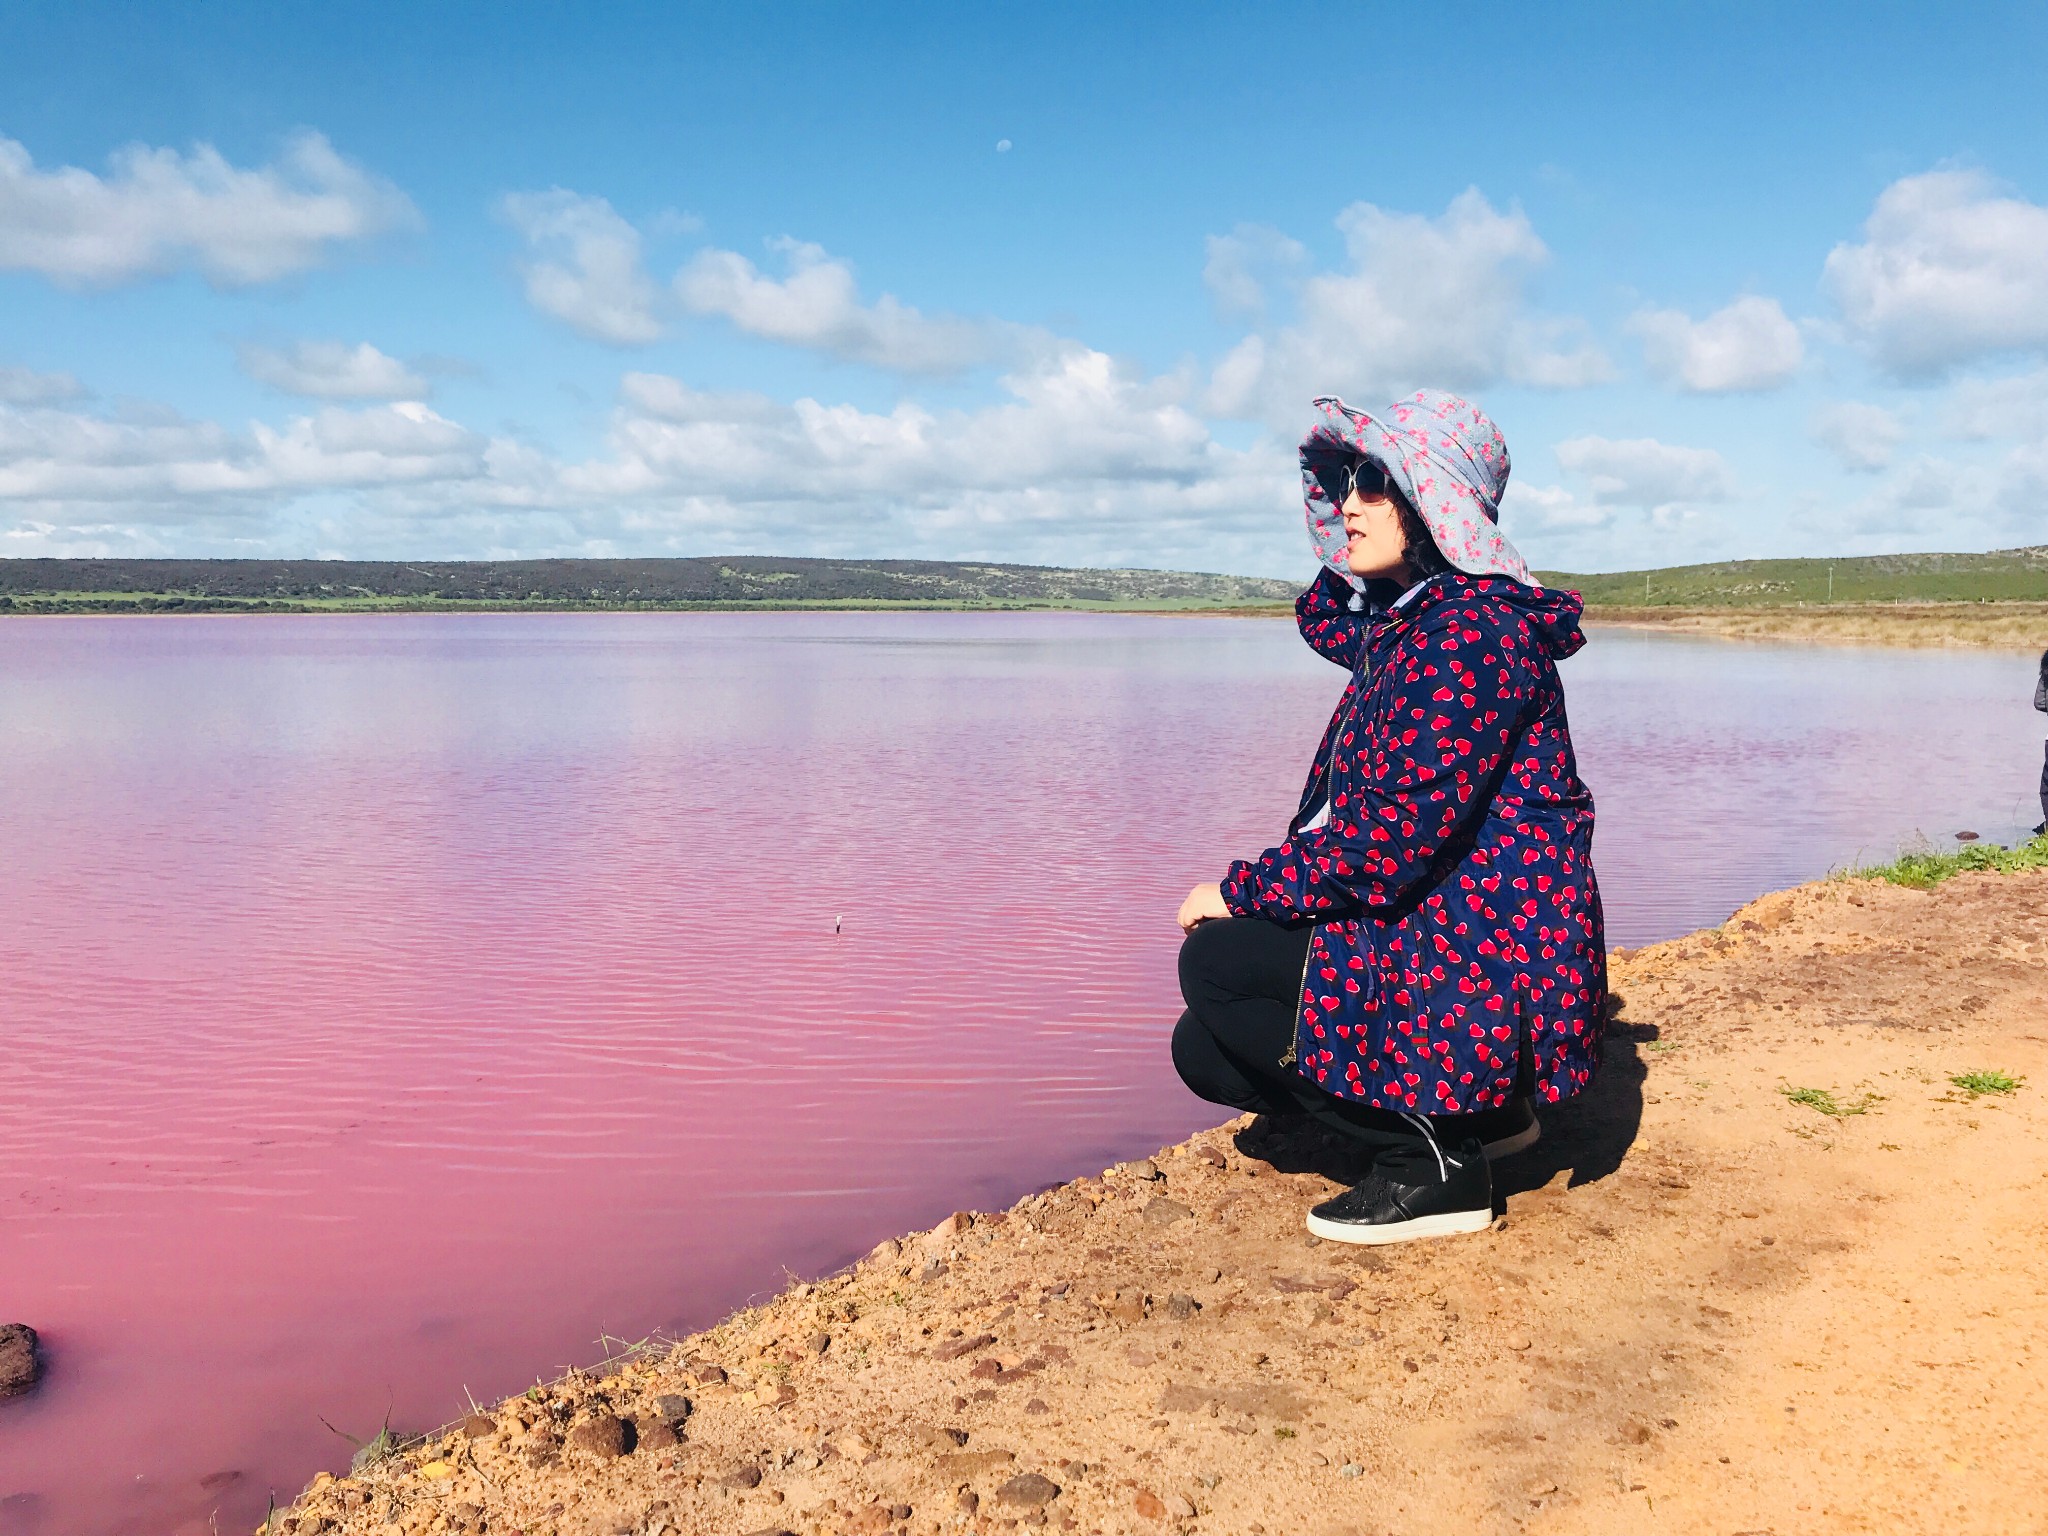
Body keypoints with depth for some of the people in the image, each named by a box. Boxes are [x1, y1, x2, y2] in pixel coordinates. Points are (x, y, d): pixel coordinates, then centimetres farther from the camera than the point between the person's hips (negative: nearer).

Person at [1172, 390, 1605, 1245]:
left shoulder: (1473, 632, -20)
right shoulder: (1399, 624, 9)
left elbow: (1392, 844, -25)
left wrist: (1241, 890, -14)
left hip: (1487, 964, -10)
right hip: (1424, 931, 10)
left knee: (1217, 961, -21)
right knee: (1207, 1050, 9)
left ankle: (1435, 1161, -8)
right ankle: (1472, 1108, 17)